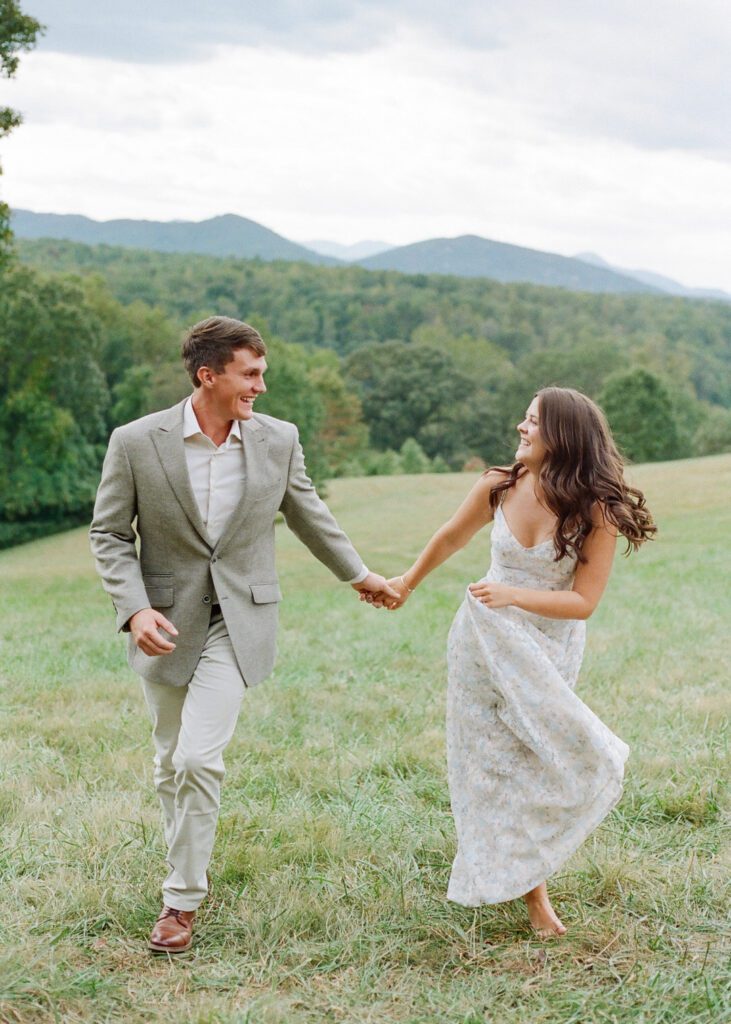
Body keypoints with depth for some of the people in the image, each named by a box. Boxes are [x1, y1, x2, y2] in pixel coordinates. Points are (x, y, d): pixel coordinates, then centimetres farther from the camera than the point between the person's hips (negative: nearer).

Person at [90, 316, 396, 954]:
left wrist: (358, 574, 26)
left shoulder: (279, 439, -2)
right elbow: (109, 534, -2)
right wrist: (135, 609, -16)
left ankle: (182, 900, 1)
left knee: (199, 759, -12)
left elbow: (308, 513, 15)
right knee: (171, 764, 12)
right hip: (166, 623, 1)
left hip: (239, 620, -1)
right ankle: (190, 869, 34)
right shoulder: (136, 442, -9)